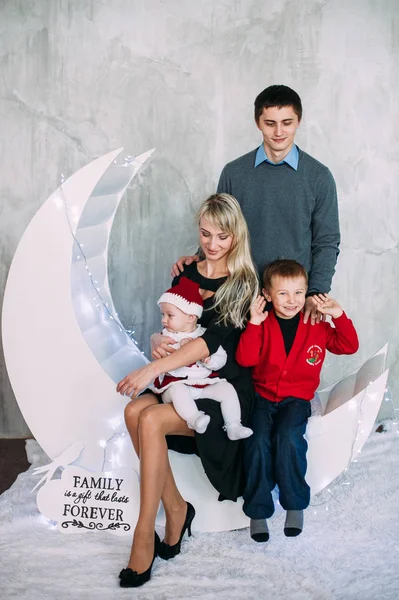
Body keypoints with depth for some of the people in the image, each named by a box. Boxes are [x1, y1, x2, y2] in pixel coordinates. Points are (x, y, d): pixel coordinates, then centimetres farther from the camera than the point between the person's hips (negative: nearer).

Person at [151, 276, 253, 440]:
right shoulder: (166, 336, 5)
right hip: (175, 383, -2)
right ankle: (194, 419, -44)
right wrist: (179, 347, -20)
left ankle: (233, 426, -15)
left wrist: (209, 360, -18)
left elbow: (221, 358, 4)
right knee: (178, 391, -34)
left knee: (227, 388, -16)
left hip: (206, 384, 2)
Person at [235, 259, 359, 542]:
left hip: (297, 398, 0)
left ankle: (295, 504, -7)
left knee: (288, 438, -28)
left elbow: (349, 346, 5)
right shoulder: (263, 324, 1)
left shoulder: (316, 325, 6)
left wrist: (339, 316, -7)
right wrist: (254, 324, -18)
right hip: (263, 395, 0)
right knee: (259, 441, -25)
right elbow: (245, 359, -11)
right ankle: (258, 510, -9)